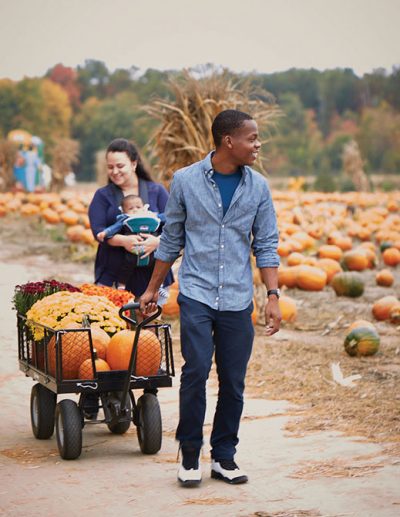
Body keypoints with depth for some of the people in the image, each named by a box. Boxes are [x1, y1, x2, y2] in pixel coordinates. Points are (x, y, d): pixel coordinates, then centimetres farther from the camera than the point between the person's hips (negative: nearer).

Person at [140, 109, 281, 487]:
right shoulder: (185, 180, -1)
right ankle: (190, 455, 3)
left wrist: (273, 295, -2)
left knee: (233, 382, 4)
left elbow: (266, 245, 7)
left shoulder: (258, 187, 5)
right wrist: (152, 289, 14)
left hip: (238, 300, 2)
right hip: (196, 294, -2)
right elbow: (171, 240, 9)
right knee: (196, 371, -12)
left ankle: (223, 456, 17)